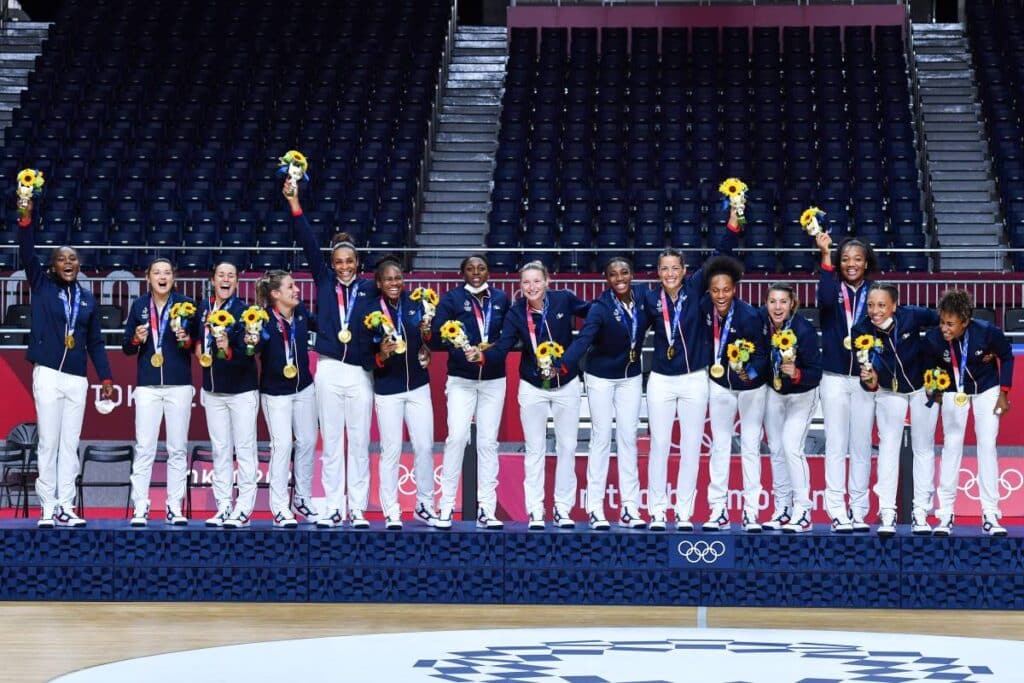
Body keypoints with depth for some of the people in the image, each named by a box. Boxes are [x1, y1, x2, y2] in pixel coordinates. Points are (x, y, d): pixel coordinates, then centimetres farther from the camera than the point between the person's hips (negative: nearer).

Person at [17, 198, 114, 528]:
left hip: (77, 379, 3)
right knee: (48, 443, -3)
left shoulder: (87, 298, 11)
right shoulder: (42, 286, 4)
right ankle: (48, 508, 0)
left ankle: (65, 507, 7)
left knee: (70, 444, 4)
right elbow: (26, 254, -9)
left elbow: (95, 341, 13)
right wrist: (26, 217, -22)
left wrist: (105, 376, 7)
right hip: (48, 375, -3)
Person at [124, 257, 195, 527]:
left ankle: (175, 507, 7)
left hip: (179, 384, -1)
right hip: (147, 385, 1)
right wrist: (136, 339, -10)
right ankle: (140, 507, -1)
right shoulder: (139, 306, 7)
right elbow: (126, 347, 11)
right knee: (144, 448, -3)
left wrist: (187, 341, -15)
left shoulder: (186, 304, 3)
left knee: (177, 448, 2)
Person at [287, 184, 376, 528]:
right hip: (329, 370, 1)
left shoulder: (369, 289, 5)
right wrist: (295, 206, -5)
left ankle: (358, 509, 7)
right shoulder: (324, 282, 8)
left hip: (360, 373, -1)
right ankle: (333, 508, 9)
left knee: (360, 443, 2)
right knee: (331, 442, 5)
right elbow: (309, 245, 1)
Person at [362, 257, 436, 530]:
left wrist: (428, 334, -14)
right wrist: (381, 356, -23)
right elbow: (364, 359, -4)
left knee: (425, 446, 4)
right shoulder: (371, 313, -7)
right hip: (387, 390, -2)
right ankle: (391, 511, 8)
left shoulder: (416, 306, -1)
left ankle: (425, 505, 18)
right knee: (391, 450, 0)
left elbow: (432, 343, 6)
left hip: (418, 386, 2)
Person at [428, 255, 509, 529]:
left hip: (493, 380, 3)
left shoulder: (501, 299, 7)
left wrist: (493, 347, -10)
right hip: (461, 380, -3)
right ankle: (446, 506, -6)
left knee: (488, 442, 3)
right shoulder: (452, 299, -1)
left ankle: (486, 509, 4)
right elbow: (437, 336, -10)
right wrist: (463, 349, -23)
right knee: (457, 437, -12)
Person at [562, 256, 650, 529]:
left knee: (628, 438, 5)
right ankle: (595, 509, 1)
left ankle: (630, 508, 7)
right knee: (601, 438, -2)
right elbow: (583, 340, -34)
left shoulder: (642, 295, -9)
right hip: (601, 378, -4)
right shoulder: (601, 307, -22)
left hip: (631, 377, 4)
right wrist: (561, 365, -48)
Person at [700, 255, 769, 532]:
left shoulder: (750, 316, -27)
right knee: (719, 445, 6)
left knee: (750, 446, 2)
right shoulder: (705, 306, -15)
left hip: (751, 385, -4)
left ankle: (751, 512, 8)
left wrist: (749, 372, -39)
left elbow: (762, 355, -22)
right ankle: (719, 510, 11)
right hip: (720, 383, 4)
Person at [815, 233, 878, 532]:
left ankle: (858, 511, 9)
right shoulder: (833, 287, 2)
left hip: (865, 379, 1)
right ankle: (837, 512, -1)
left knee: (861, 446, 4)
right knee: (836, 445, -1)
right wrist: (825, 256, -24)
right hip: (834, 377, -1)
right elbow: (825, 300, -22)